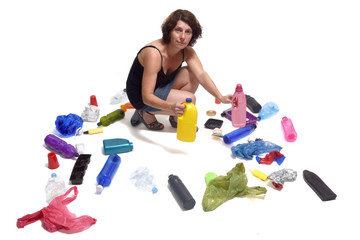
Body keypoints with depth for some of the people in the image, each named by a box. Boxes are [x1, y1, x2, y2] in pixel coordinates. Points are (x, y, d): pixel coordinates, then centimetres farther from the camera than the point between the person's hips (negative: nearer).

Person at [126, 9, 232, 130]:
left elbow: (201, 75, -18)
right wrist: (170, 106, -54)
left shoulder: (187, 52, -8)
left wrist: (221, 97, -33)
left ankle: (176, 118, 2)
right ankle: (147, 115, -3)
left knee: (192, 74, -10)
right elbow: (147, 97, -35)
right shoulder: (153, 53, -32)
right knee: (189, 99, -22)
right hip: (140, 97, -7)